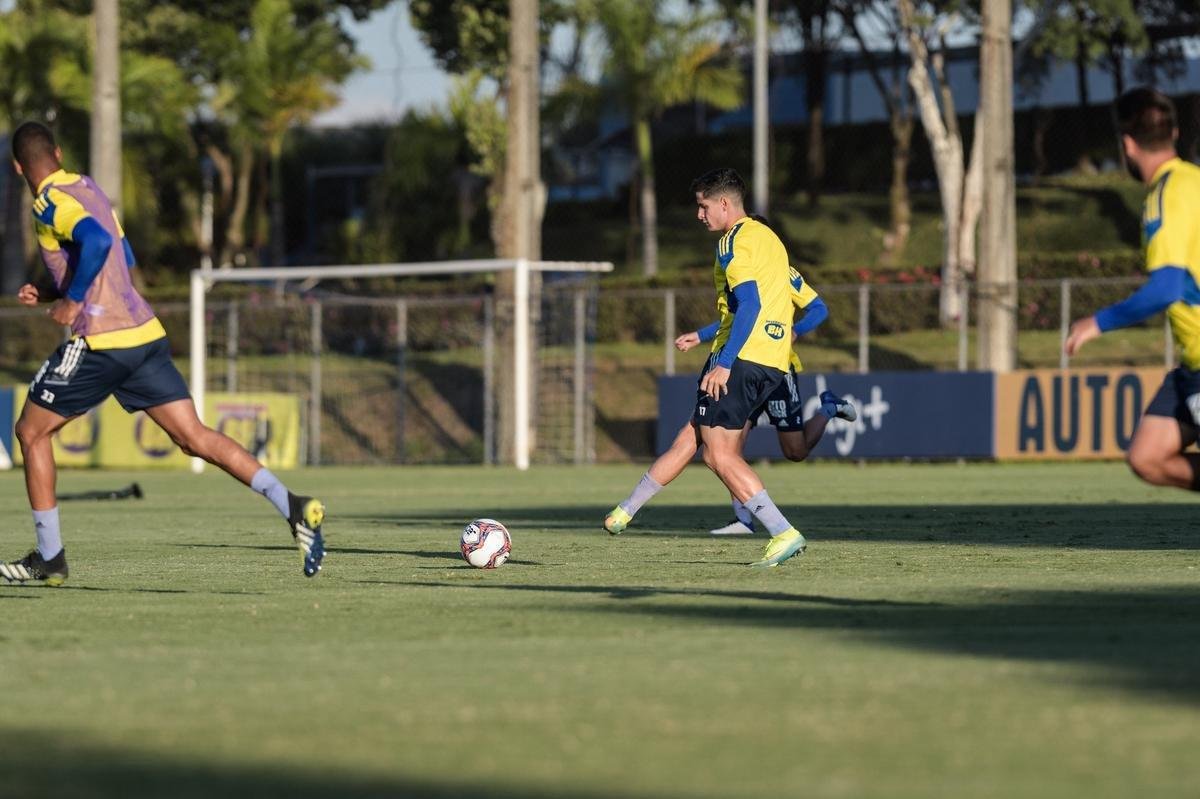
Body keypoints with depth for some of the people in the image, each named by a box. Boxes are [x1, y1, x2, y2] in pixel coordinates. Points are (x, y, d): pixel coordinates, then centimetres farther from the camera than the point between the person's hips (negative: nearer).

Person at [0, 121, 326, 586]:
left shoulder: (51, 203, -9)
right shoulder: (87, 189, 19)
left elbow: (96, 242, -28)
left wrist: (72, 302, -16)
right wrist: (51, 293, 25)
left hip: (102, 340, -8)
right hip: (145, 333, 8)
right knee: (194, 437, 2)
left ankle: (50, 558, 11)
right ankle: (293, 507, -14)